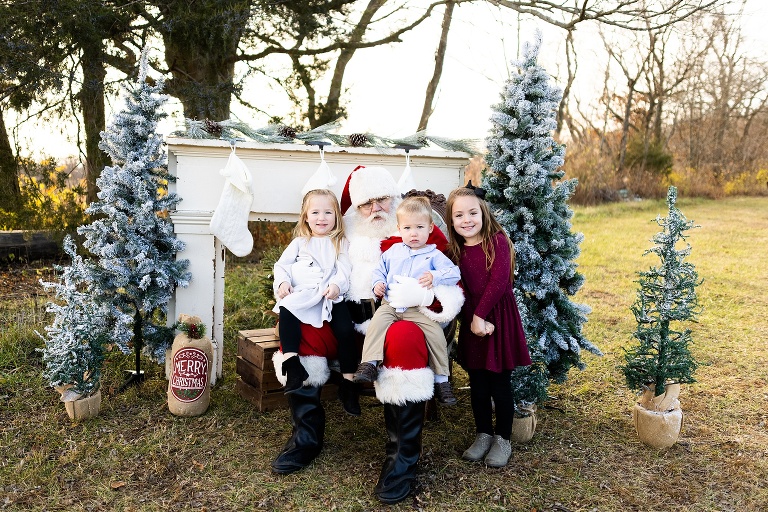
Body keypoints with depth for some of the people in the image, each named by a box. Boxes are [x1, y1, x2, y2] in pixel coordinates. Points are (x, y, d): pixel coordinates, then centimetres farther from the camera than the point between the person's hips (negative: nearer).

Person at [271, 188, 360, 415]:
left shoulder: (340, 243, 19)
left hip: (330, 295, -1)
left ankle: (348, 382, -17)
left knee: (345, 328, -25)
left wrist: (336, 285, -17)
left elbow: (344, 269, 4)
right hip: (300, 294, 1)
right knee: (286, 310, -32)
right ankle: (291, 364, -34)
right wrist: (283, 282, -6)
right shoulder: (300, 242, 23)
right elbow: (281, 265, 15)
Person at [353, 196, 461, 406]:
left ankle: (441, 379, -8)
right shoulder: (392, 251, 16)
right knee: (377, 323, -26)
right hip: (390, 304, 2)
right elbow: (380, 270, 25)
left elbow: (454, 273, -3)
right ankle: (370, 364, -22)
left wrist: (435, 277, -20)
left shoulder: (434, 255, 7)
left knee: (436, 333, -20)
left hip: (419, 308, -2)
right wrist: (378, 284, 4)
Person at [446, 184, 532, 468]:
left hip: (499, 318, -4)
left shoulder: (497, 241, -9)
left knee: (500, 383, 5)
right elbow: (460, 290, 0)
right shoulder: (455, 252, 6)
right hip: (472, 322, 5)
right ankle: (483, 434, 30)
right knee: (477, 384, 13)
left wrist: (480, 315, -18)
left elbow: (499, 281, -17)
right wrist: (473, 319, -14)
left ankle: (503, 439, 21)